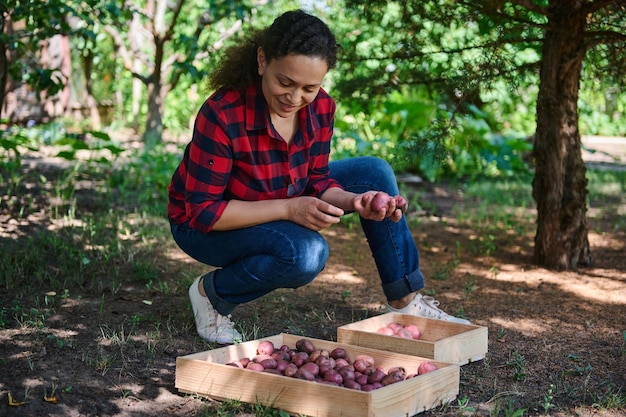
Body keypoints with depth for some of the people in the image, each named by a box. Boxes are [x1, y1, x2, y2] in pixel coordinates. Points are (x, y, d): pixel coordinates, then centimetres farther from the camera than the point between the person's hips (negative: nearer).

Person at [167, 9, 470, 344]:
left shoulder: (320, 107, -14)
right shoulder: (222, 115, -32)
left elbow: (317, 180, -3)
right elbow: (203, 210, -28)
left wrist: (354, 201, -26)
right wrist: (289, 209, -35)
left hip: (280, 207, 7)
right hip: (204, 226, -7)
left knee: (374, 172, -6)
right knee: (306, 253, -34)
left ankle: (405, 303, 4)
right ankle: (211, 294, -7)